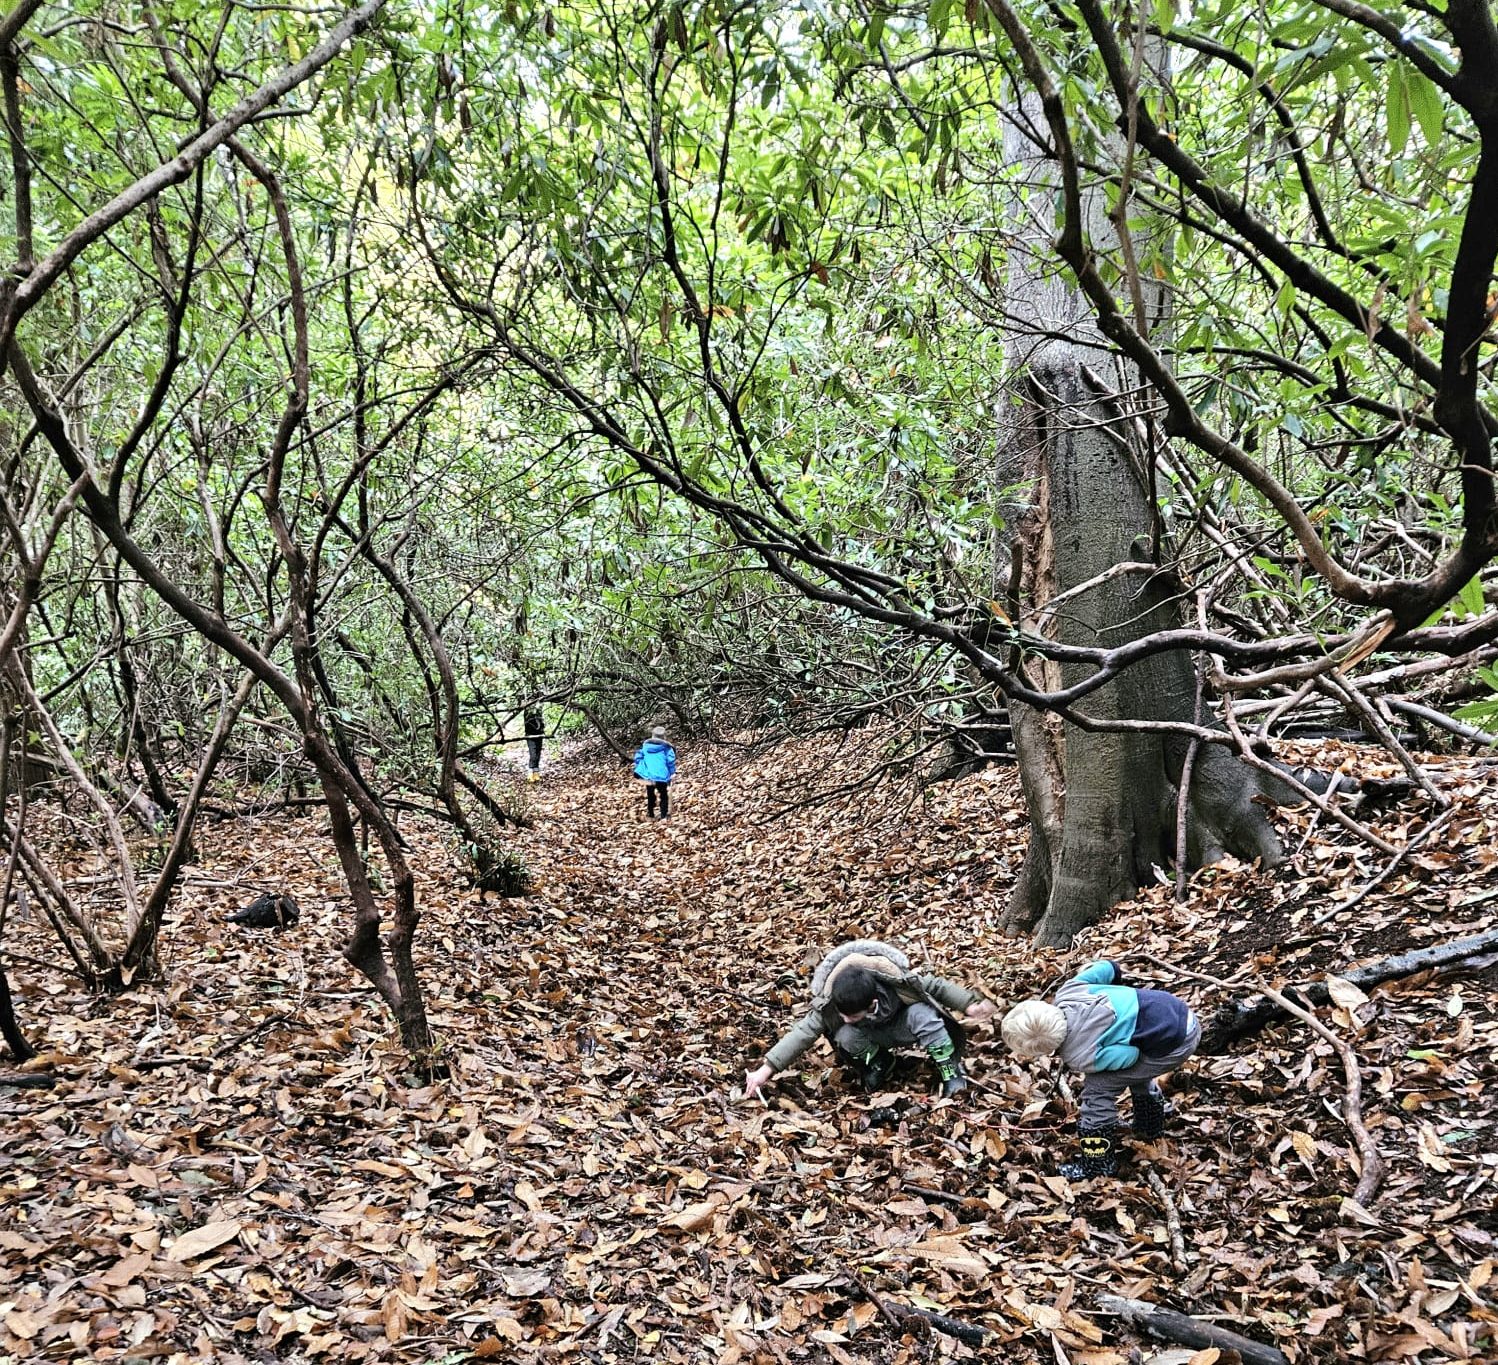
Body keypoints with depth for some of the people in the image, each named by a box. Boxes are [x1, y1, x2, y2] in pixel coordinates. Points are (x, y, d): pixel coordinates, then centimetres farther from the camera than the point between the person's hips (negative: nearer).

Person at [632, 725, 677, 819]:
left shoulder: (645, 745, 4)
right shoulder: (666, 747, -6)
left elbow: (638, 757, 5)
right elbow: (671, 760, -9)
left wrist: (638, 769, 15)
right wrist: (672, 772, 1)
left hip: (648, 775, 3)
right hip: (662, 776, -3)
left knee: (650, 795, 19)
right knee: (664, 796, 11)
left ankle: (650, 815, 26)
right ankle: (664, 816, 5)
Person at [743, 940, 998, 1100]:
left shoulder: (899, 982, -37)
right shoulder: (829, 1006, -33)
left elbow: (935, 986, -21)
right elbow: (802, 1034, -33)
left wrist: (970, 1006, -24)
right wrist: (766, 1070, -40)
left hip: (901, 1025, -1)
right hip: (870, 1036, 2)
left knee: (923, 1014, -35)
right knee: (845, 1036, -33)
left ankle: (951, 1071, -19)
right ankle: (878, 1062, -3)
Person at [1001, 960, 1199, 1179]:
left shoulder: (1079, 1056, -22)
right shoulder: (1065, 994, -8)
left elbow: (1130, 1055, -11)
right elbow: (1108, 968, 5)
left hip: (1174, 1044, -8)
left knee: (1098, 1087, -1)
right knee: (1136, 1071, 35)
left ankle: (1098, 1163, 14)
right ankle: (1151, 1126, 57)